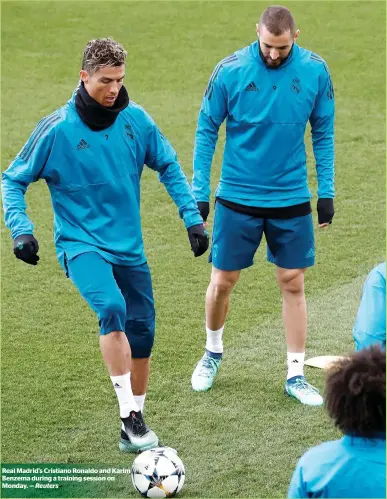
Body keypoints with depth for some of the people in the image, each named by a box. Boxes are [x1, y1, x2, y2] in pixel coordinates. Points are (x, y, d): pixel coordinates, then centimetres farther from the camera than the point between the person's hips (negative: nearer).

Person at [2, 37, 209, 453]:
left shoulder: (135, 119, -2)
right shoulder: (56, 130, -11)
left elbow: (168, 167, 12)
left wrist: (192, 217, 6)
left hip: (129, 247, 5)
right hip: (81, 244, -5)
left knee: (141, 334, 7)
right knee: (112, 309, -30)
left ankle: (133, 428, 25)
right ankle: (129, 414, -22)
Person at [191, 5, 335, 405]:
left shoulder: (314, 71, -6)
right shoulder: (230, 71, -11)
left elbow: (323, 133, 4)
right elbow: (206, 130, -2)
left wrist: (326, 192, 1)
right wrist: (199, 193, -4)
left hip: (291, 199, 1)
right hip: (237, 198, -1)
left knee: (292, 284, 5)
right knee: (222, 282, 7)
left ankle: (295, 374, 15)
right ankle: (213, 352, 33)